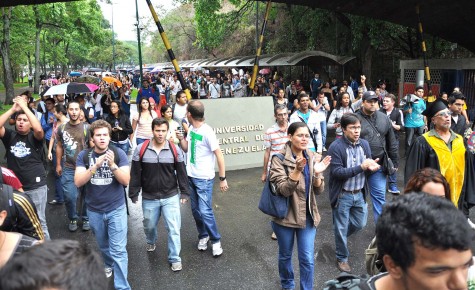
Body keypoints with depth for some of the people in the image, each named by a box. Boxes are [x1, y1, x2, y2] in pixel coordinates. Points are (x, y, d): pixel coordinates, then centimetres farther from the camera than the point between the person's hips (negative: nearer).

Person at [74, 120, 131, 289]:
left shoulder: (119, 154, -9)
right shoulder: (84, 156, -6)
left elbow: (126, 181, -15)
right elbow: (78, 182, -16)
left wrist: (112, 165, -31)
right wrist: (96, 166, -30)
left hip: (116, 209, -2)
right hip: (94, 210, 2)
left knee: (118, 250, -4)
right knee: (103, 245, 23)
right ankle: (108, 265, 51)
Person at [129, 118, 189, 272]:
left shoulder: (175, 150, -7)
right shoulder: (141, 149, -8)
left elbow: (181, 172, 0)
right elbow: (135, 174, -3)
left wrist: (184, 193, 0)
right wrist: (133, 194, -2)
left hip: (171, 197, -1)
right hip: (149, 198, 1)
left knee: (174, 228, -2)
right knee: (149, 225, 21)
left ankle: (175, 258, 14)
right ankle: (151, 242, 54)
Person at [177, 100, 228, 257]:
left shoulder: (207, 132, -20)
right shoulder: (191, 129, 3)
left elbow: (219, 155, -18)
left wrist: (223, 179, -18)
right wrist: (181, 139, -7)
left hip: (204, 179, -7)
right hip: (191, 176, 7)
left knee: (205, 211, -7)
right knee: (195, 210, 13)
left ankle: (216, 241, 11)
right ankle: (203, 236, 31)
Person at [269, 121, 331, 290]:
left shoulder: (312, 157, -1)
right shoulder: (279, 159, -14)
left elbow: (319, 190, -2)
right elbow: (283, 190, -22)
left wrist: (317, 174, -22)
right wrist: (297, 170, -34)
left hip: (308, 216, 3)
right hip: (285, 216, -2)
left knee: (307, 259, 5)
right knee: (285, 255, 18)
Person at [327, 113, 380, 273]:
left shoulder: (364, 144, 0)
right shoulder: (335, 147, -18)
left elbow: (367, 168, 6)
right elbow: (337, 172, -24)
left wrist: (371, 167, -20)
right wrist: (361, 167, -28)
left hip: (359, 193, 5)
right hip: (342, 195, -5)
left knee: (360, 223, 19)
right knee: (341, 228, 8)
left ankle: (341, 236, 48)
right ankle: (342, 258, 29)